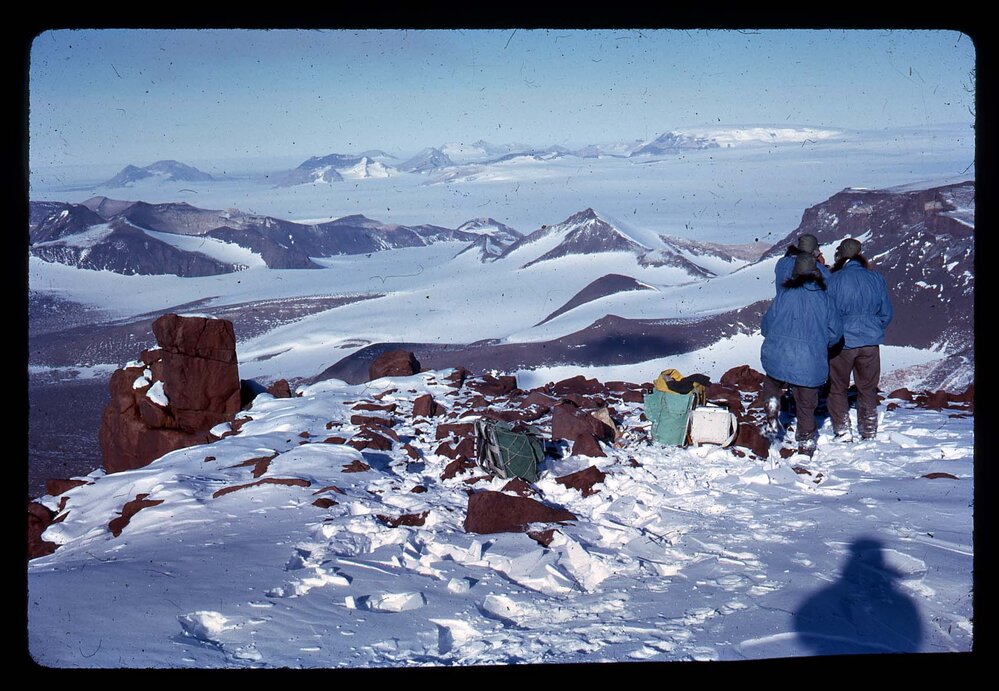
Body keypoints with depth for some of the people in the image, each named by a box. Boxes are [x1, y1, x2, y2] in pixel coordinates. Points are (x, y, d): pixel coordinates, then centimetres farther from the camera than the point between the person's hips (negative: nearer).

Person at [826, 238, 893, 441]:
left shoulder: (833, 280, -11)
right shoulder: (876, 279, -2)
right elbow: (887, 313, 7)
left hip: (842, 342, -3)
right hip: (870, 342, 3)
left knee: (837, 388, 13)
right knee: (868, 389, 15)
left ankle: (843, 432, 11)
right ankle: (869, 434, 21)